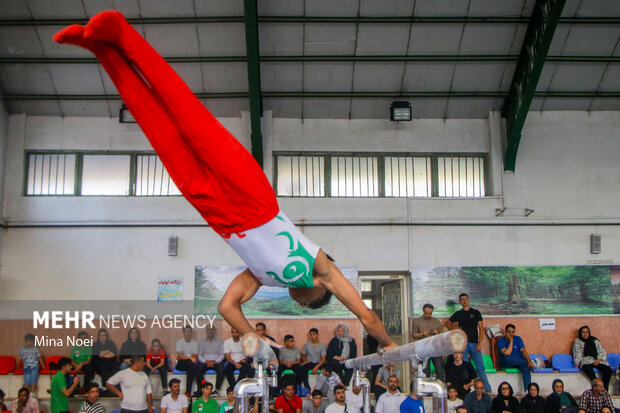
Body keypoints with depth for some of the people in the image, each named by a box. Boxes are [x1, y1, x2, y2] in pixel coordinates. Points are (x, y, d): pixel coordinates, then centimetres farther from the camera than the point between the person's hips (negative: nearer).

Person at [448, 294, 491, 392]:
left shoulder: (476, 312, 8)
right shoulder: (458, 314, 12)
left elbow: (481, 328, 3)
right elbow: (449, 323, 26)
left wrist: (480, 343, -6)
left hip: (474, 343, -1)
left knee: (480, 366, -4)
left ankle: (488, 389, -1)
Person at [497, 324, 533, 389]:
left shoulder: (518, 339, 4)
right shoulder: (501, 341, -5)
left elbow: (523, 350, -11)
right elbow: (507, 353, -20)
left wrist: (529, 361, -28)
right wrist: (511, 341, -17)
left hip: (519, 362, 2)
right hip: (507, 364, -2)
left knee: (526, 368, -31)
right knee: (507, 358, -37)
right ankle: (527, 363, -21)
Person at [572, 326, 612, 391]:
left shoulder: (595, 340, 19)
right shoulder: (577, 341, 13)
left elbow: (602, 352, 10)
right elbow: (577, 354, 1)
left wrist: (598, 360, -10)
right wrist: (577, 365, -13)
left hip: (597, 360, 3)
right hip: (585, 360, -3)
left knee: (607, 369, -28)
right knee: (587, 367, -40)